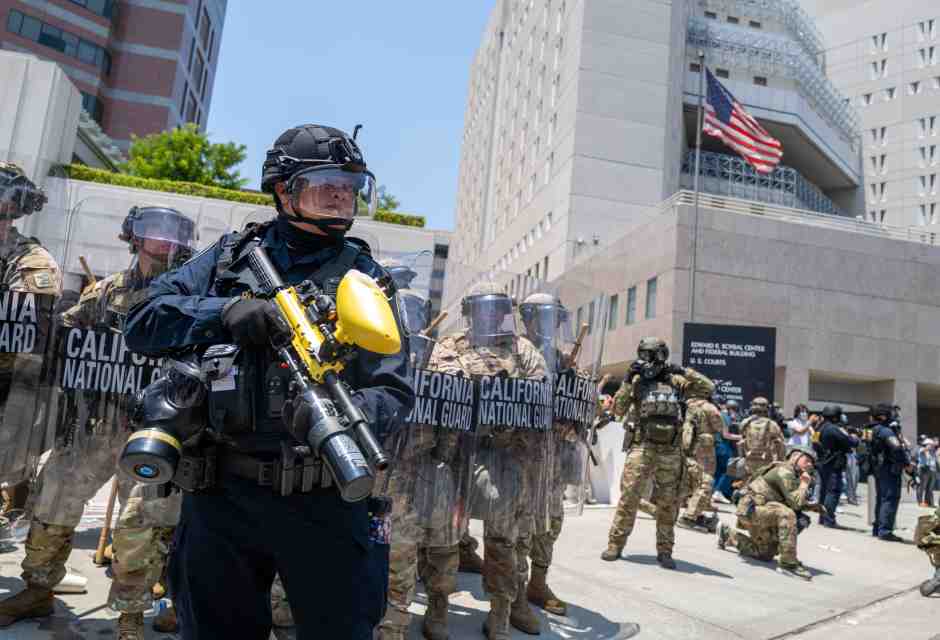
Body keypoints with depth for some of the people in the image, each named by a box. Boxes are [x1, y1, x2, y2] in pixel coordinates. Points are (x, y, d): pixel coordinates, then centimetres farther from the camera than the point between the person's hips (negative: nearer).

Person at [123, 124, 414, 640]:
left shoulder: (363, 277, 5)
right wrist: (224, 311, -15)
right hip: (222, 495, 2)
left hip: (327, 503, -1)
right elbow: (144, 323, 3)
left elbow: (393, 390, -1)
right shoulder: (231, 256, 9)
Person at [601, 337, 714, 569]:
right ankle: (615, 544, 4)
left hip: (670, 451, 2)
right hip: (642, 447, -1)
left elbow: (709, 386, 9)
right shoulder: (637, 381, 4)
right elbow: (618, 410, -2)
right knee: (629, 496, -5)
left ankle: (664, 551, 19)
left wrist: (685, 372, -1)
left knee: (668, 502, 7)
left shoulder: (676, 381, 7)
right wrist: (628, 381, -9)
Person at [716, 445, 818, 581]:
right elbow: (795, 503, -25)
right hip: (750, 509, -10)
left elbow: (795, 503, 17)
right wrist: (804, 484, -12)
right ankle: (788, 563, -29)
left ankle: (728, 533, 35)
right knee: (787, 514, -33)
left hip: (758, 512, 10)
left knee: (766, 555, 20)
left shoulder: (794, 476, 14)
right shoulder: (784, 471, -16)